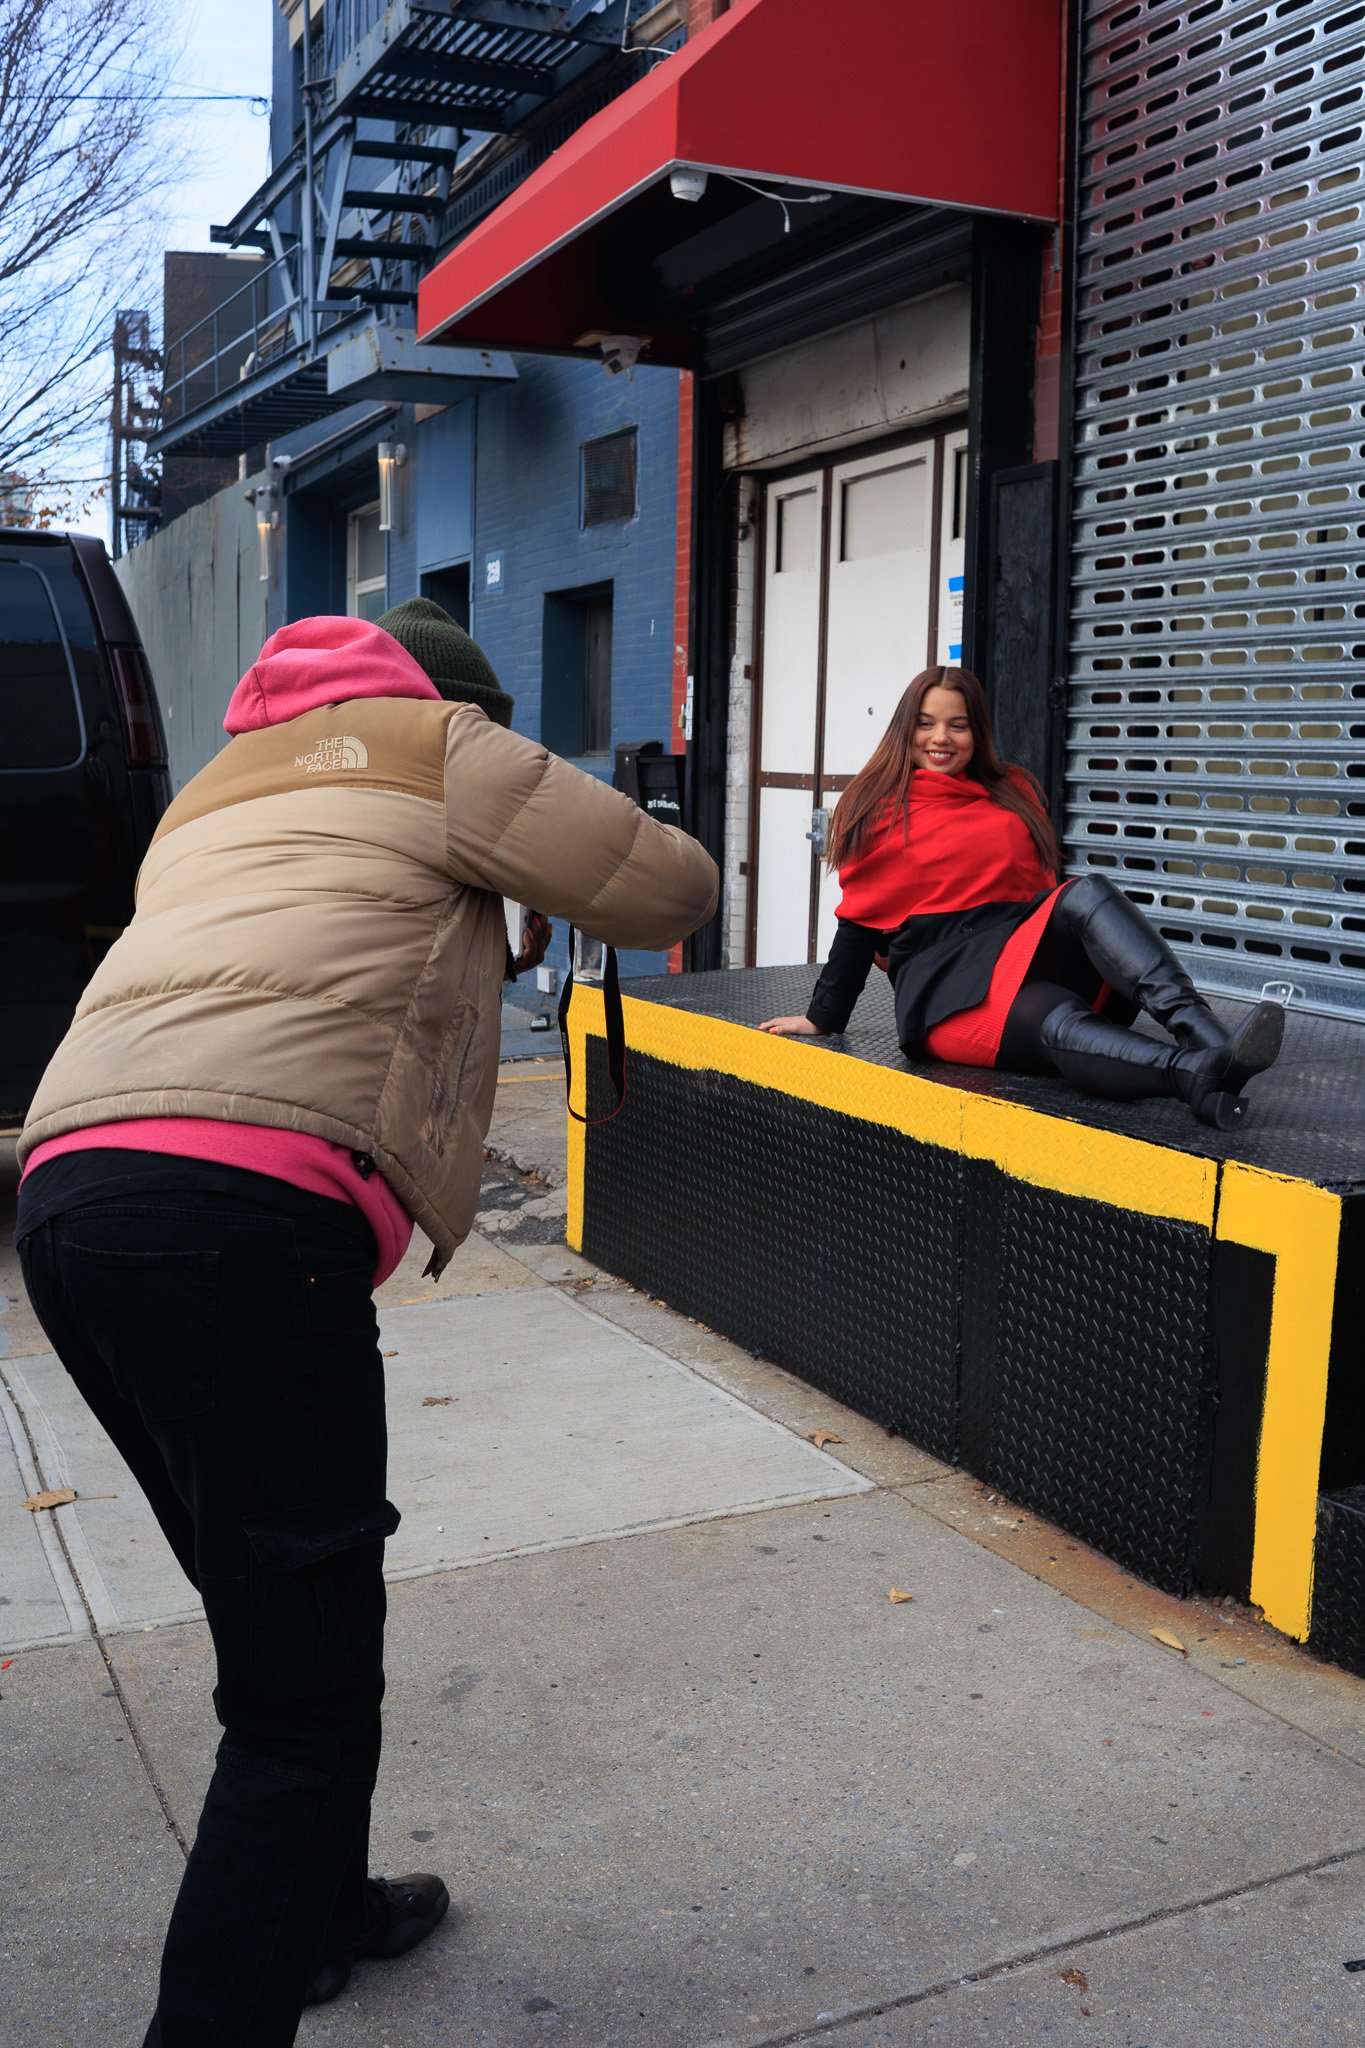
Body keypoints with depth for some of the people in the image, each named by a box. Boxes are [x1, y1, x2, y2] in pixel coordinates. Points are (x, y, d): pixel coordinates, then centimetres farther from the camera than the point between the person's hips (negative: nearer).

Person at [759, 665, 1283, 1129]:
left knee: (1088, 893, -30)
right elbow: (861, 924, 11)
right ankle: (1201, 1077, -62)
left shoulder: (1015, 793, 20)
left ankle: (1209, 1039, -49)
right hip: (945, 979, -4)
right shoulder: (877, 811, 8)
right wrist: (824, 1017, 13)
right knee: (1056, 1022, -37)